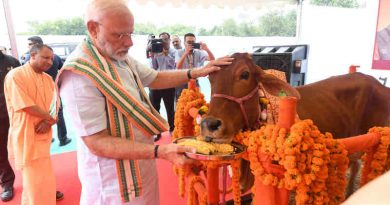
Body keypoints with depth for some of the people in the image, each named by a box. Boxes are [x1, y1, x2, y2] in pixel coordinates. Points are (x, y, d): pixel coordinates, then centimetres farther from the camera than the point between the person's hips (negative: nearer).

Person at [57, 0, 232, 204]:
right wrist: (160, 151, -33)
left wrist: (196, 72, 1)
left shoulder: (122, 58, 1)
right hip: (113, 180, -8)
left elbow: (155, 78, 12)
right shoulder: (79, 74, -26)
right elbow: (98, 142, -27)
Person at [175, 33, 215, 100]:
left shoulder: (199, 52, 0)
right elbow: (178, 67, -21)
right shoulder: (179, 52, -5)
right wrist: (186, 53, -29)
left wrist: (207, 49, -28)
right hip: (182, 83, -2)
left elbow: (212, 60, -11)